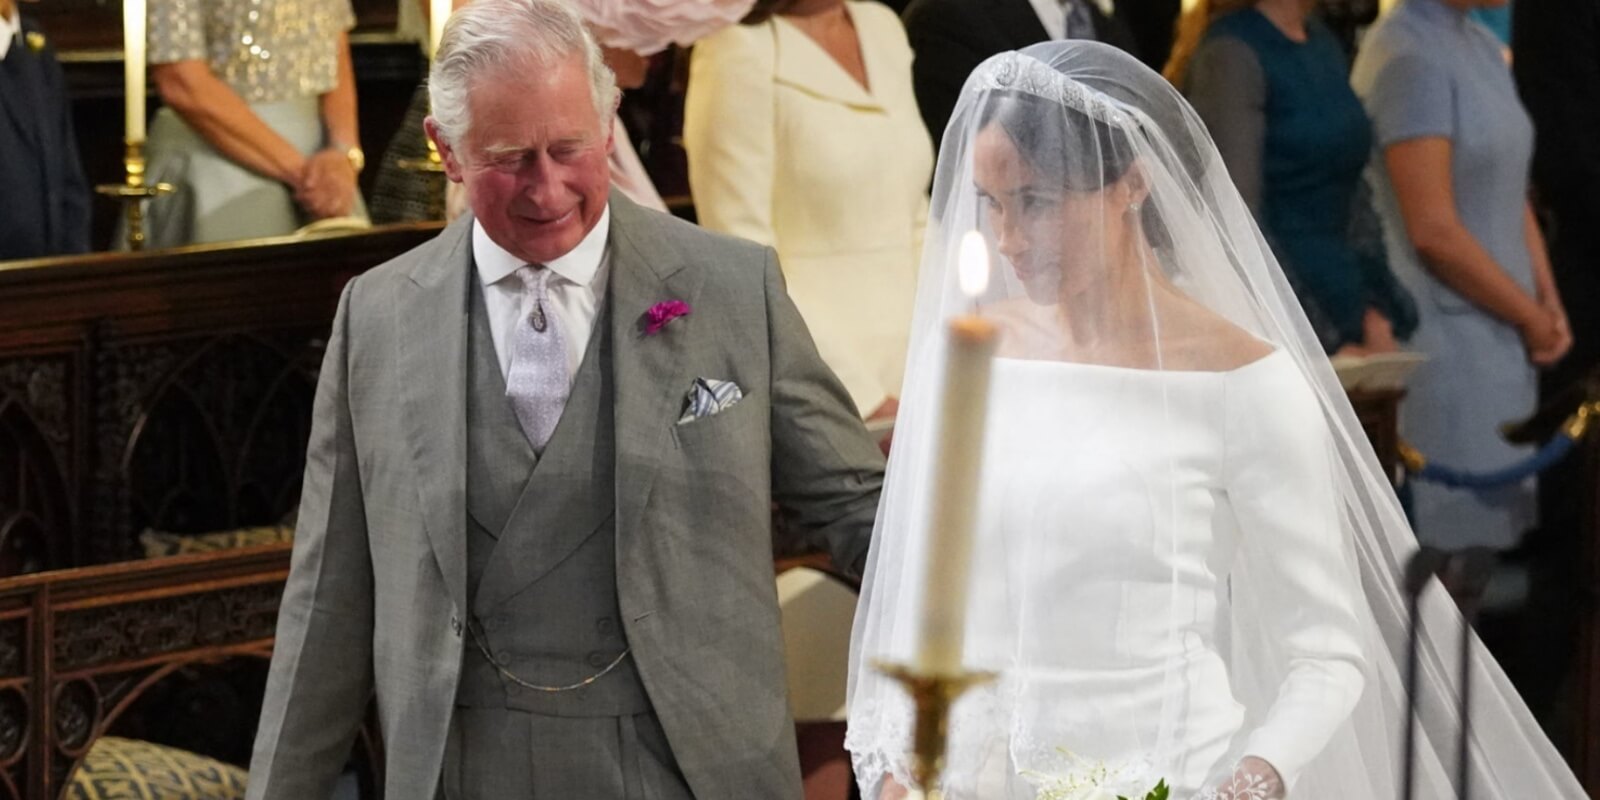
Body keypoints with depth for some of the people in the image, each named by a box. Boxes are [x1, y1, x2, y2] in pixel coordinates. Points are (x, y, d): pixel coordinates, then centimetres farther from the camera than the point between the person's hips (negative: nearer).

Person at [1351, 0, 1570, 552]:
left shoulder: (1483, 47, 11)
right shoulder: (1409, 56, -17)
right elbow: (1433, 230, -19)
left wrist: (1550, 306, 2)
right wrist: (1530, 317, -9)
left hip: (1502, 338, 9)